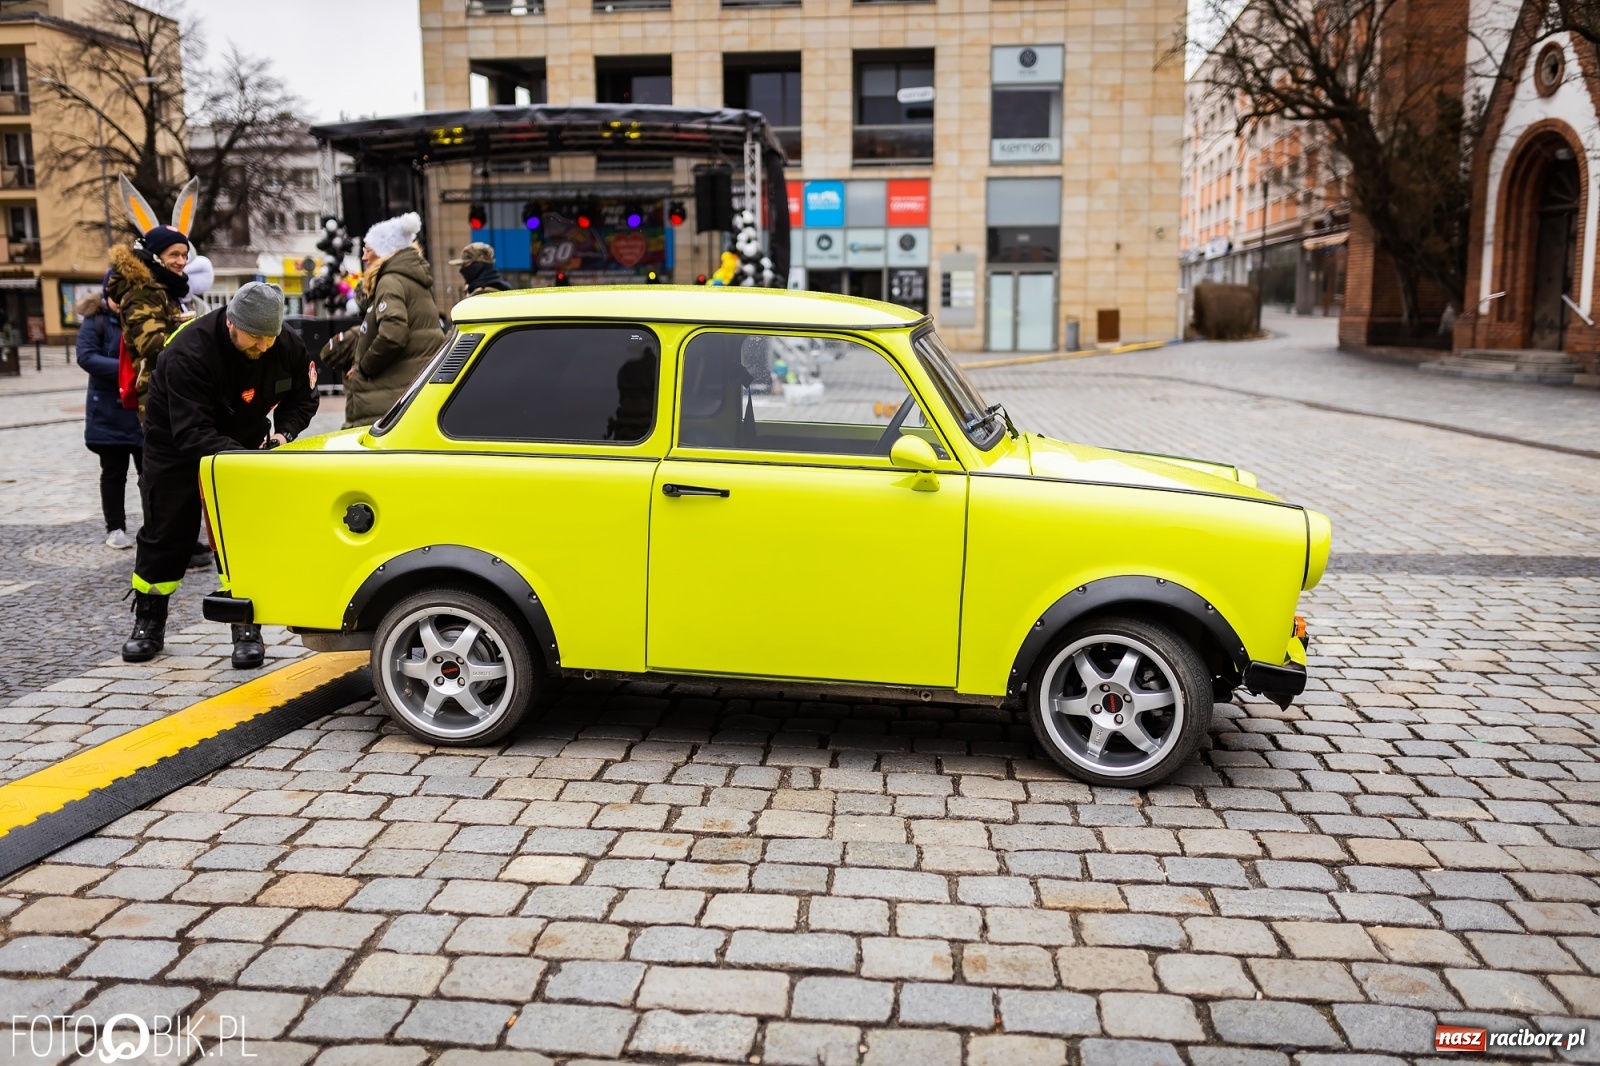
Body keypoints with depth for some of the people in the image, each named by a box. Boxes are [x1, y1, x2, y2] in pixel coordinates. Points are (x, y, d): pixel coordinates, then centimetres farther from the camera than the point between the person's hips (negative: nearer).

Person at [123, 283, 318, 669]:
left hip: (243, 442, 3)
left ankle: (248, 630, 3)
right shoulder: (189, 352, -34)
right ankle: (148, 625, 22)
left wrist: (282, 433, -21)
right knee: (165, 533, 6)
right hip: (175, 442, -3)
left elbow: (302, 398, -2)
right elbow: (191, 432, -36)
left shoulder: (287, 346, -20)